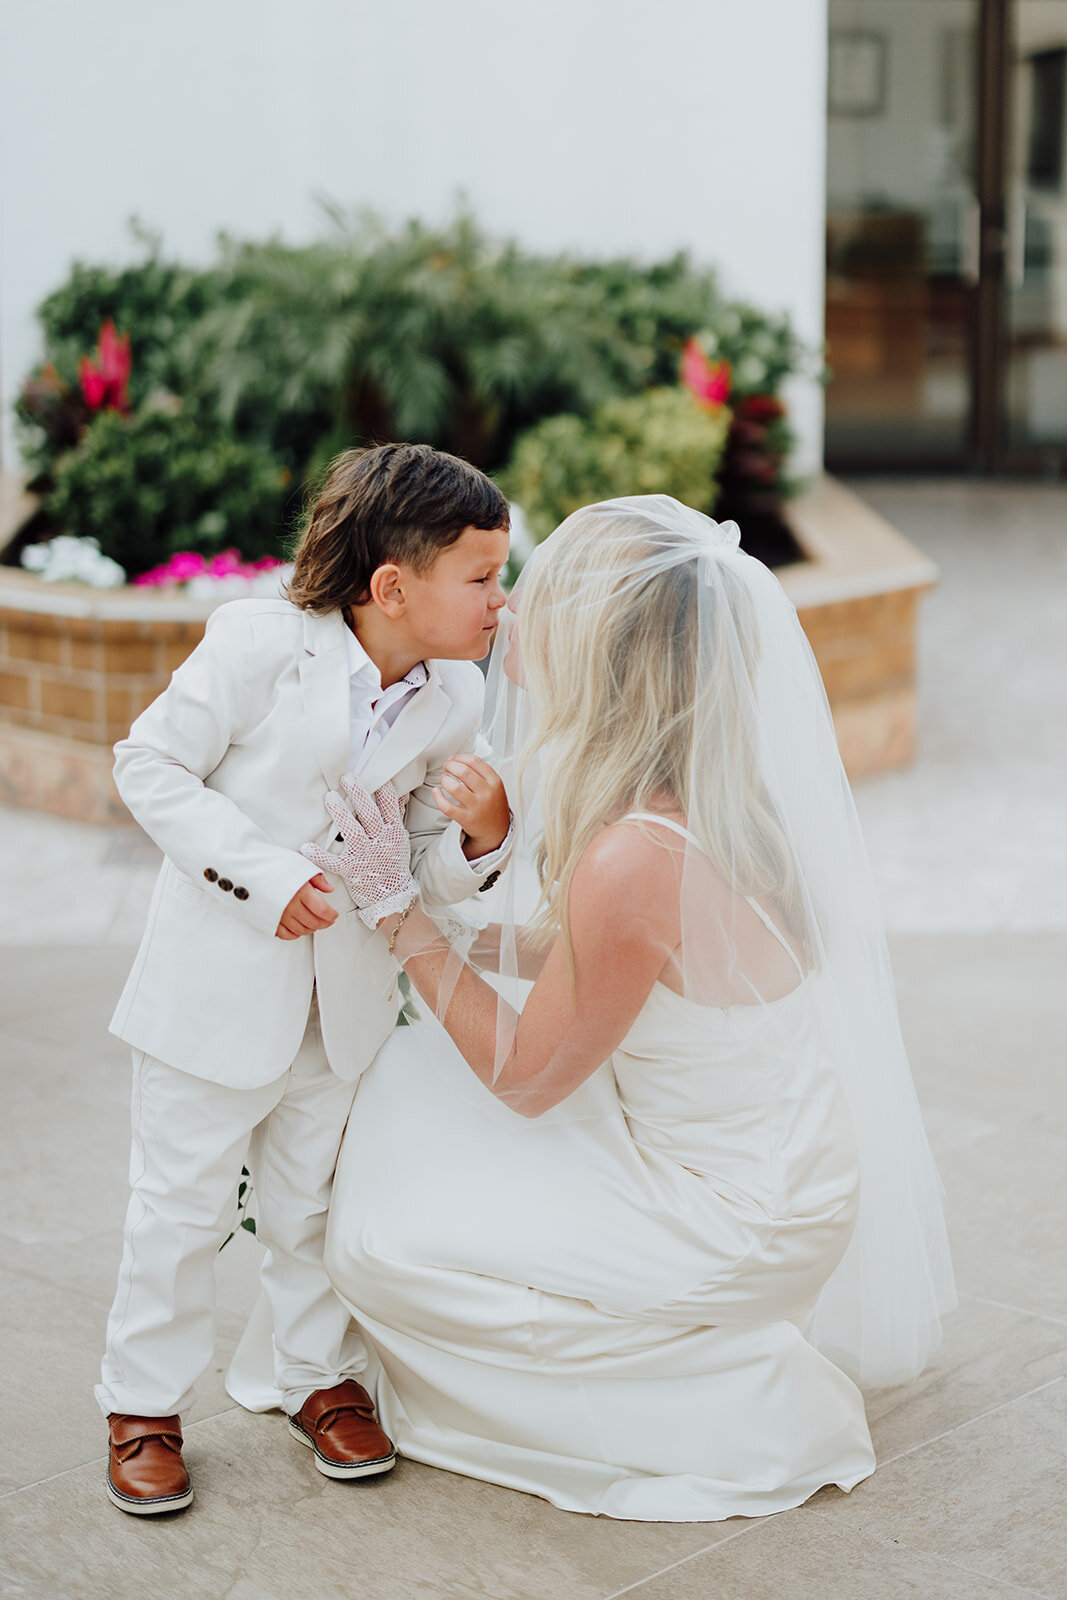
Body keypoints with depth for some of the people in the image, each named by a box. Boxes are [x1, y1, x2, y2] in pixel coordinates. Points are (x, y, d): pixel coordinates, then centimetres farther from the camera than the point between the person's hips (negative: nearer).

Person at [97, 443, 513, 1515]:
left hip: (348, 994, 4)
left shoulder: (454, 699, -1)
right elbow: (151, 764, -13)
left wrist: (481, 835, -17)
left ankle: (321, 1378, 35)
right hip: (219, 977, -4)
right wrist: (260, 872, -20)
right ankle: (144, 1405, 23)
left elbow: (428, 874, 6)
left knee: (316, 1196, 16)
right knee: (181, 1199, 6)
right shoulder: (262, 643, -17)